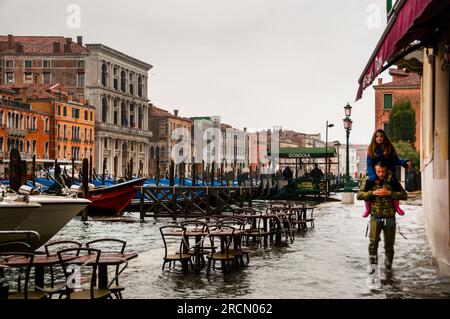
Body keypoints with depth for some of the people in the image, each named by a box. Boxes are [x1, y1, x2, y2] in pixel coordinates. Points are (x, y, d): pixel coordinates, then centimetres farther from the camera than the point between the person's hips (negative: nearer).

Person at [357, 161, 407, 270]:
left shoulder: (392, 181, 1)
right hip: (375, 217, -1)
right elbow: (359, 195, -1)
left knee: (389, 244, 9)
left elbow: (404, 195, -2)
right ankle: (373, 265, -11)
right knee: (373, 240, -21)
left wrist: (389, 193, -15)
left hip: (390, 217, 1)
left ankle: (388, 267, 27)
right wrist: (372, 193, -15)